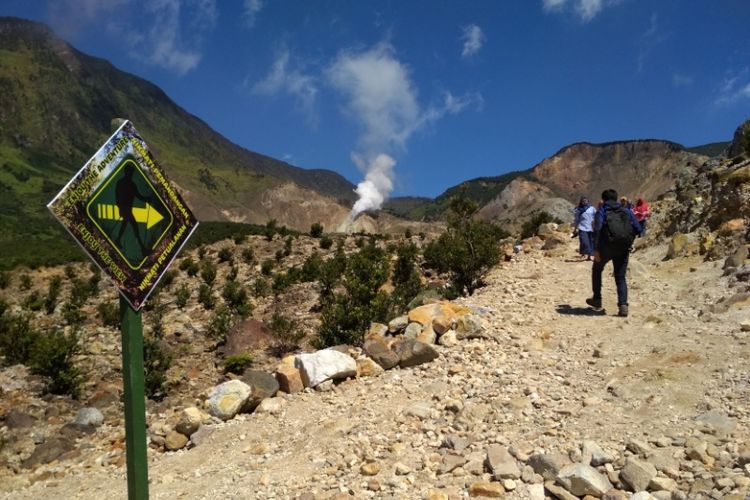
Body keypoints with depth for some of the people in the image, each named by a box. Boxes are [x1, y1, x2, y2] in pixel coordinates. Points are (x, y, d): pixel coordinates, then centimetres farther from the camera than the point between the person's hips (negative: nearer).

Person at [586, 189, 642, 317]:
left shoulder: (601, 211, 3)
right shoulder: (626, 211, 13)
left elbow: (597, 230, -13)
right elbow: (638, 229, 5)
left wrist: (595, 249, -15)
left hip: (606, 248, -2)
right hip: (624, 249, 2)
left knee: (596, 270, 22)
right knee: (620, 277, 10)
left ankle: (597, 300, 25)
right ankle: (623, 305, -8)